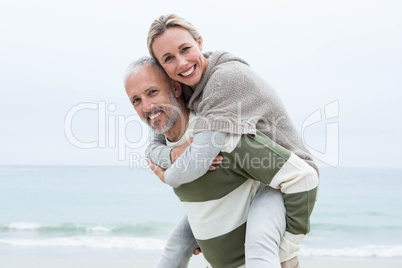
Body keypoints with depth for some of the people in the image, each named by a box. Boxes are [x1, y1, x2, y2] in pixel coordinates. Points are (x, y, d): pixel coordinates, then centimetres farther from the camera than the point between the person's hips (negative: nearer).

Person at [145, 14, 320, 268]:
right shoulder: (184, 94, 0)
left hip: (288, 182, -9)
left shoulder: (228, 77, -27)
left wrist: (168, 176, -13)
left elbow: (198, 161, -32)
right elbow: (153, 147, -1)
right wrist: (173, 154, -22)